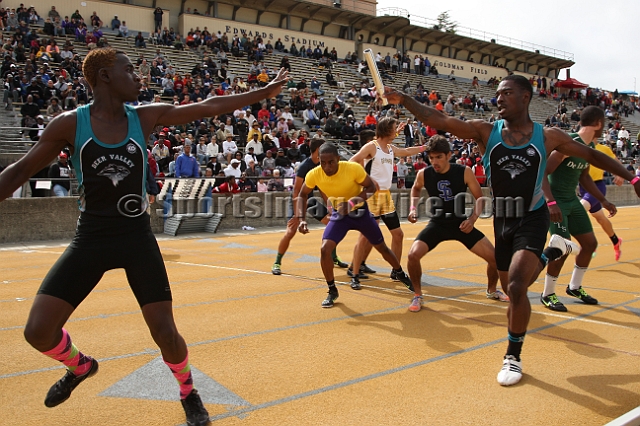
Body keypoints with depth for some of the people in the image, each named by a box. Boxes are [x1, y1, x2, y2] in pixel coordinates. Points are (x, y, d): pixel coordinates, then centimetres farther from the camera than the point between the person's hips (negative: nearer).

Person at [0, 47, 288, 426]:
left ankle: (188, 392, 27)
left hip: (138, 238, 0)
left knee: (165, 332, -4)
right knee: (39, 330, -8)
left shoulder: (146, 116, -2)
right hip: (91, 239, 0)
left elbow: (209, 107, 1)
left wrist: (264, 93, 3)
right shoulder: (70, 123, -6)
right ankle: (80, 366, 28)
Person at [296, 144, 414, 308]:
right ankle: (332, 291, 2)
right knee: (325, 249, -19)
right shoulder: (314, 175, -22)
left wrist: (357, 199, -34)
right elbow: (302, 196, -4)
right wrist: (302, 219, -19)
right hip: (338, 214, 1)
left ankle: (402, 276, 40)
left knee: (382, 247, 12)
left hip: (360, 211, -1)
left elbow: (371, 187, -15)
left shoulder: (354, 168, -29)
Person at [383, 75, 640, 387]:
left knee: (516, 287, -20)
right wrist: (403, 100, -31)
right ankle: (550, 254, 47)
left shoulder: (547, 136, -7)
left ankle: (513, 356, 1)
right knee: (513, 291, 15)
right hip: (502, 220, 3)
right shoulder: (486, 131, -7)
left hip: (532, 219, -3)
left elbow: (591, 155, 6)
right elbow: (440, 121, -18)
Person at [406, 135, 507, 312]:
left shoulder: (464, 172, -16)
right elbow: (415, 189, 14)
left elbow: (480, 198, -5)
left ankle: (492, 290, 27)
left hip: (461, 222, 0)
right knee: (413, 255, -24)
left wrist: (472, 219, -21)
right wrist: (413, 208, -1)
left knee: (495, 256, -5)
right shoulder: (423, 174, -11)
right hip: (437, 223, 0)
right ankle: (418, 295, 1)